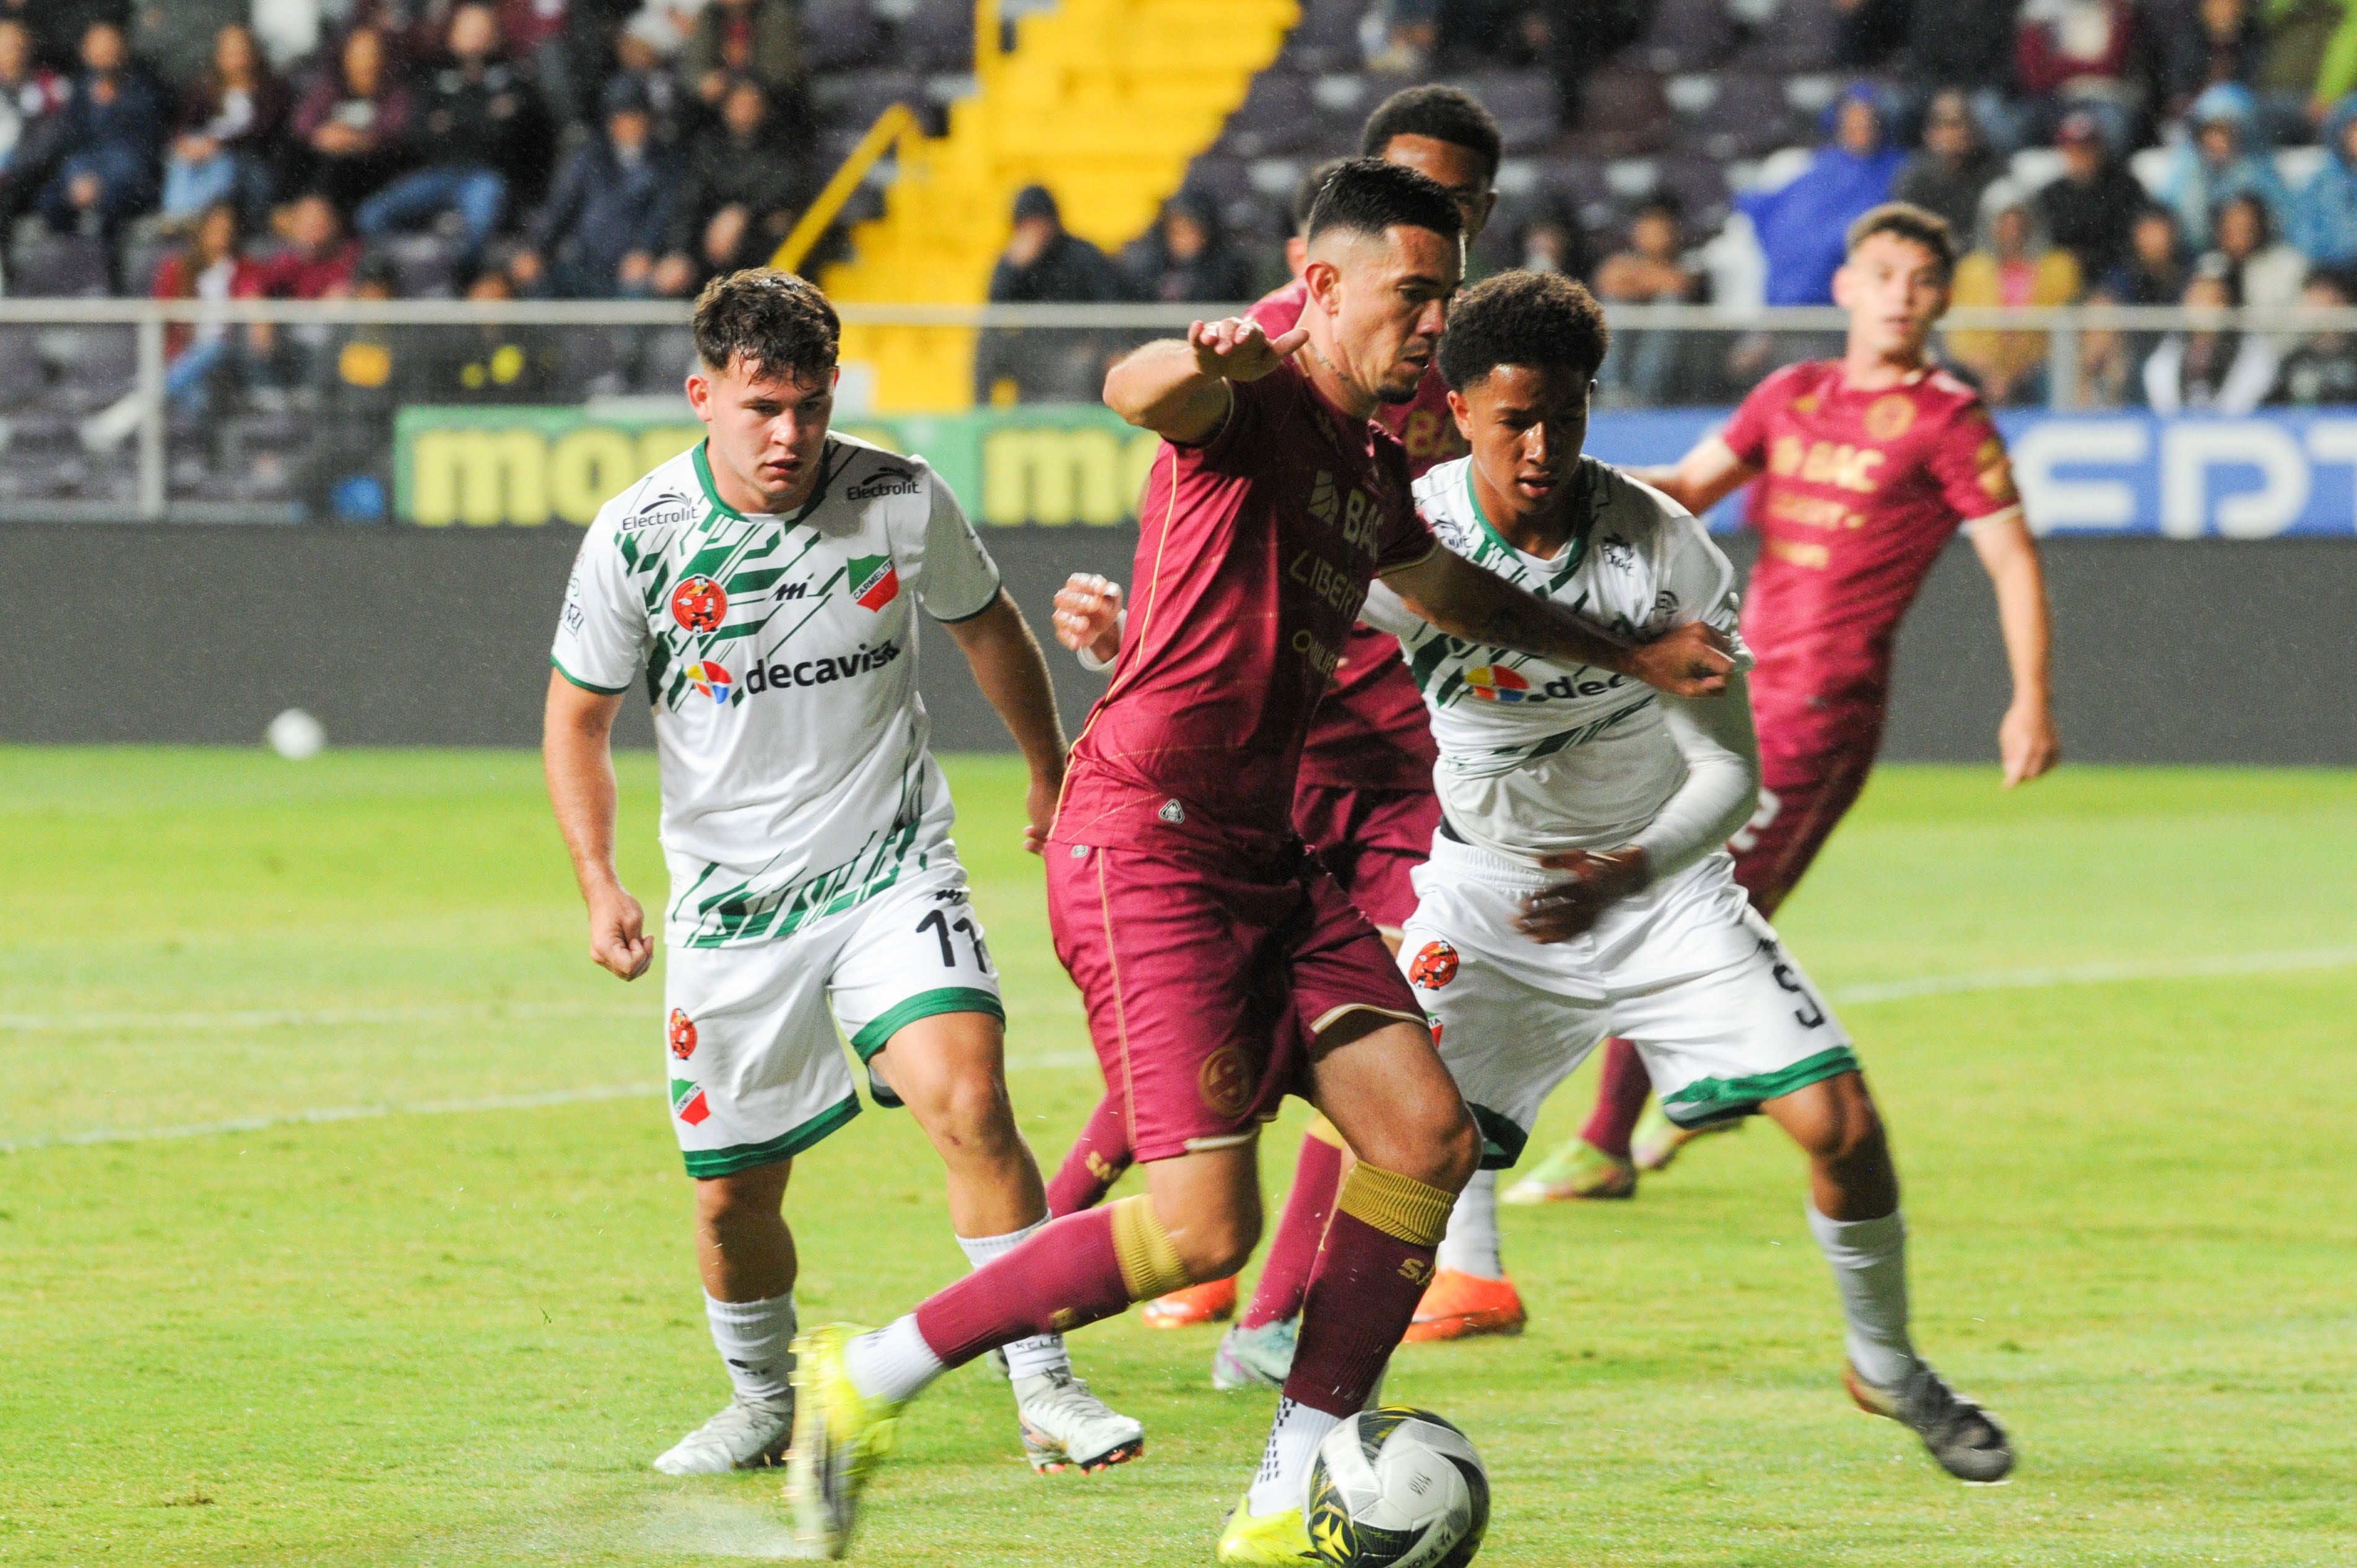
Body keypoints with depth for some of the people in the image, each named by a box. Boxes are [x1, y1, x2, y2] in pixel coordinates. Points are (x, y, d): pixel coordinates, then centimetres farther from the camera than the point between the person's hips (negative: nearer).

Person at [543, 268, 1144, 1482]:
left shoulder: (903, 504, -10)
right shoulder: (636, 536, -11)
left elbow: (986, 626, 12)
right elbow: (578, 713, 2)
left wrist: (1053, 778, 23)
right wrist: (600, 885, -9)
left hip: (890, 869, -1)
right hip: (729, 901, 1)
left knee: (968, 1099, -23)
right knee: (734, 1193, 5)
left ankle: (1045, 1390, -16)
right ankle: (763, 1404, 33)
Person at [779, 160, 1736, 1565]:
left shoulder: (1371, 463, 18)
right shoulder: (1253, 403, -10)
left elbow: (1448, 589, 40)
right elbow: (1139, 392, -35)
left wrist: (1624, 655, 46)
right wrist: (1208, 359, -59)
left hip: (1264, 855, 9)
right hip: (1146, 844, -9)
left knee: (1430, 1136, -2)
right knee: (1205, 1227, -16)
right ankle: (865, 1381, -2)